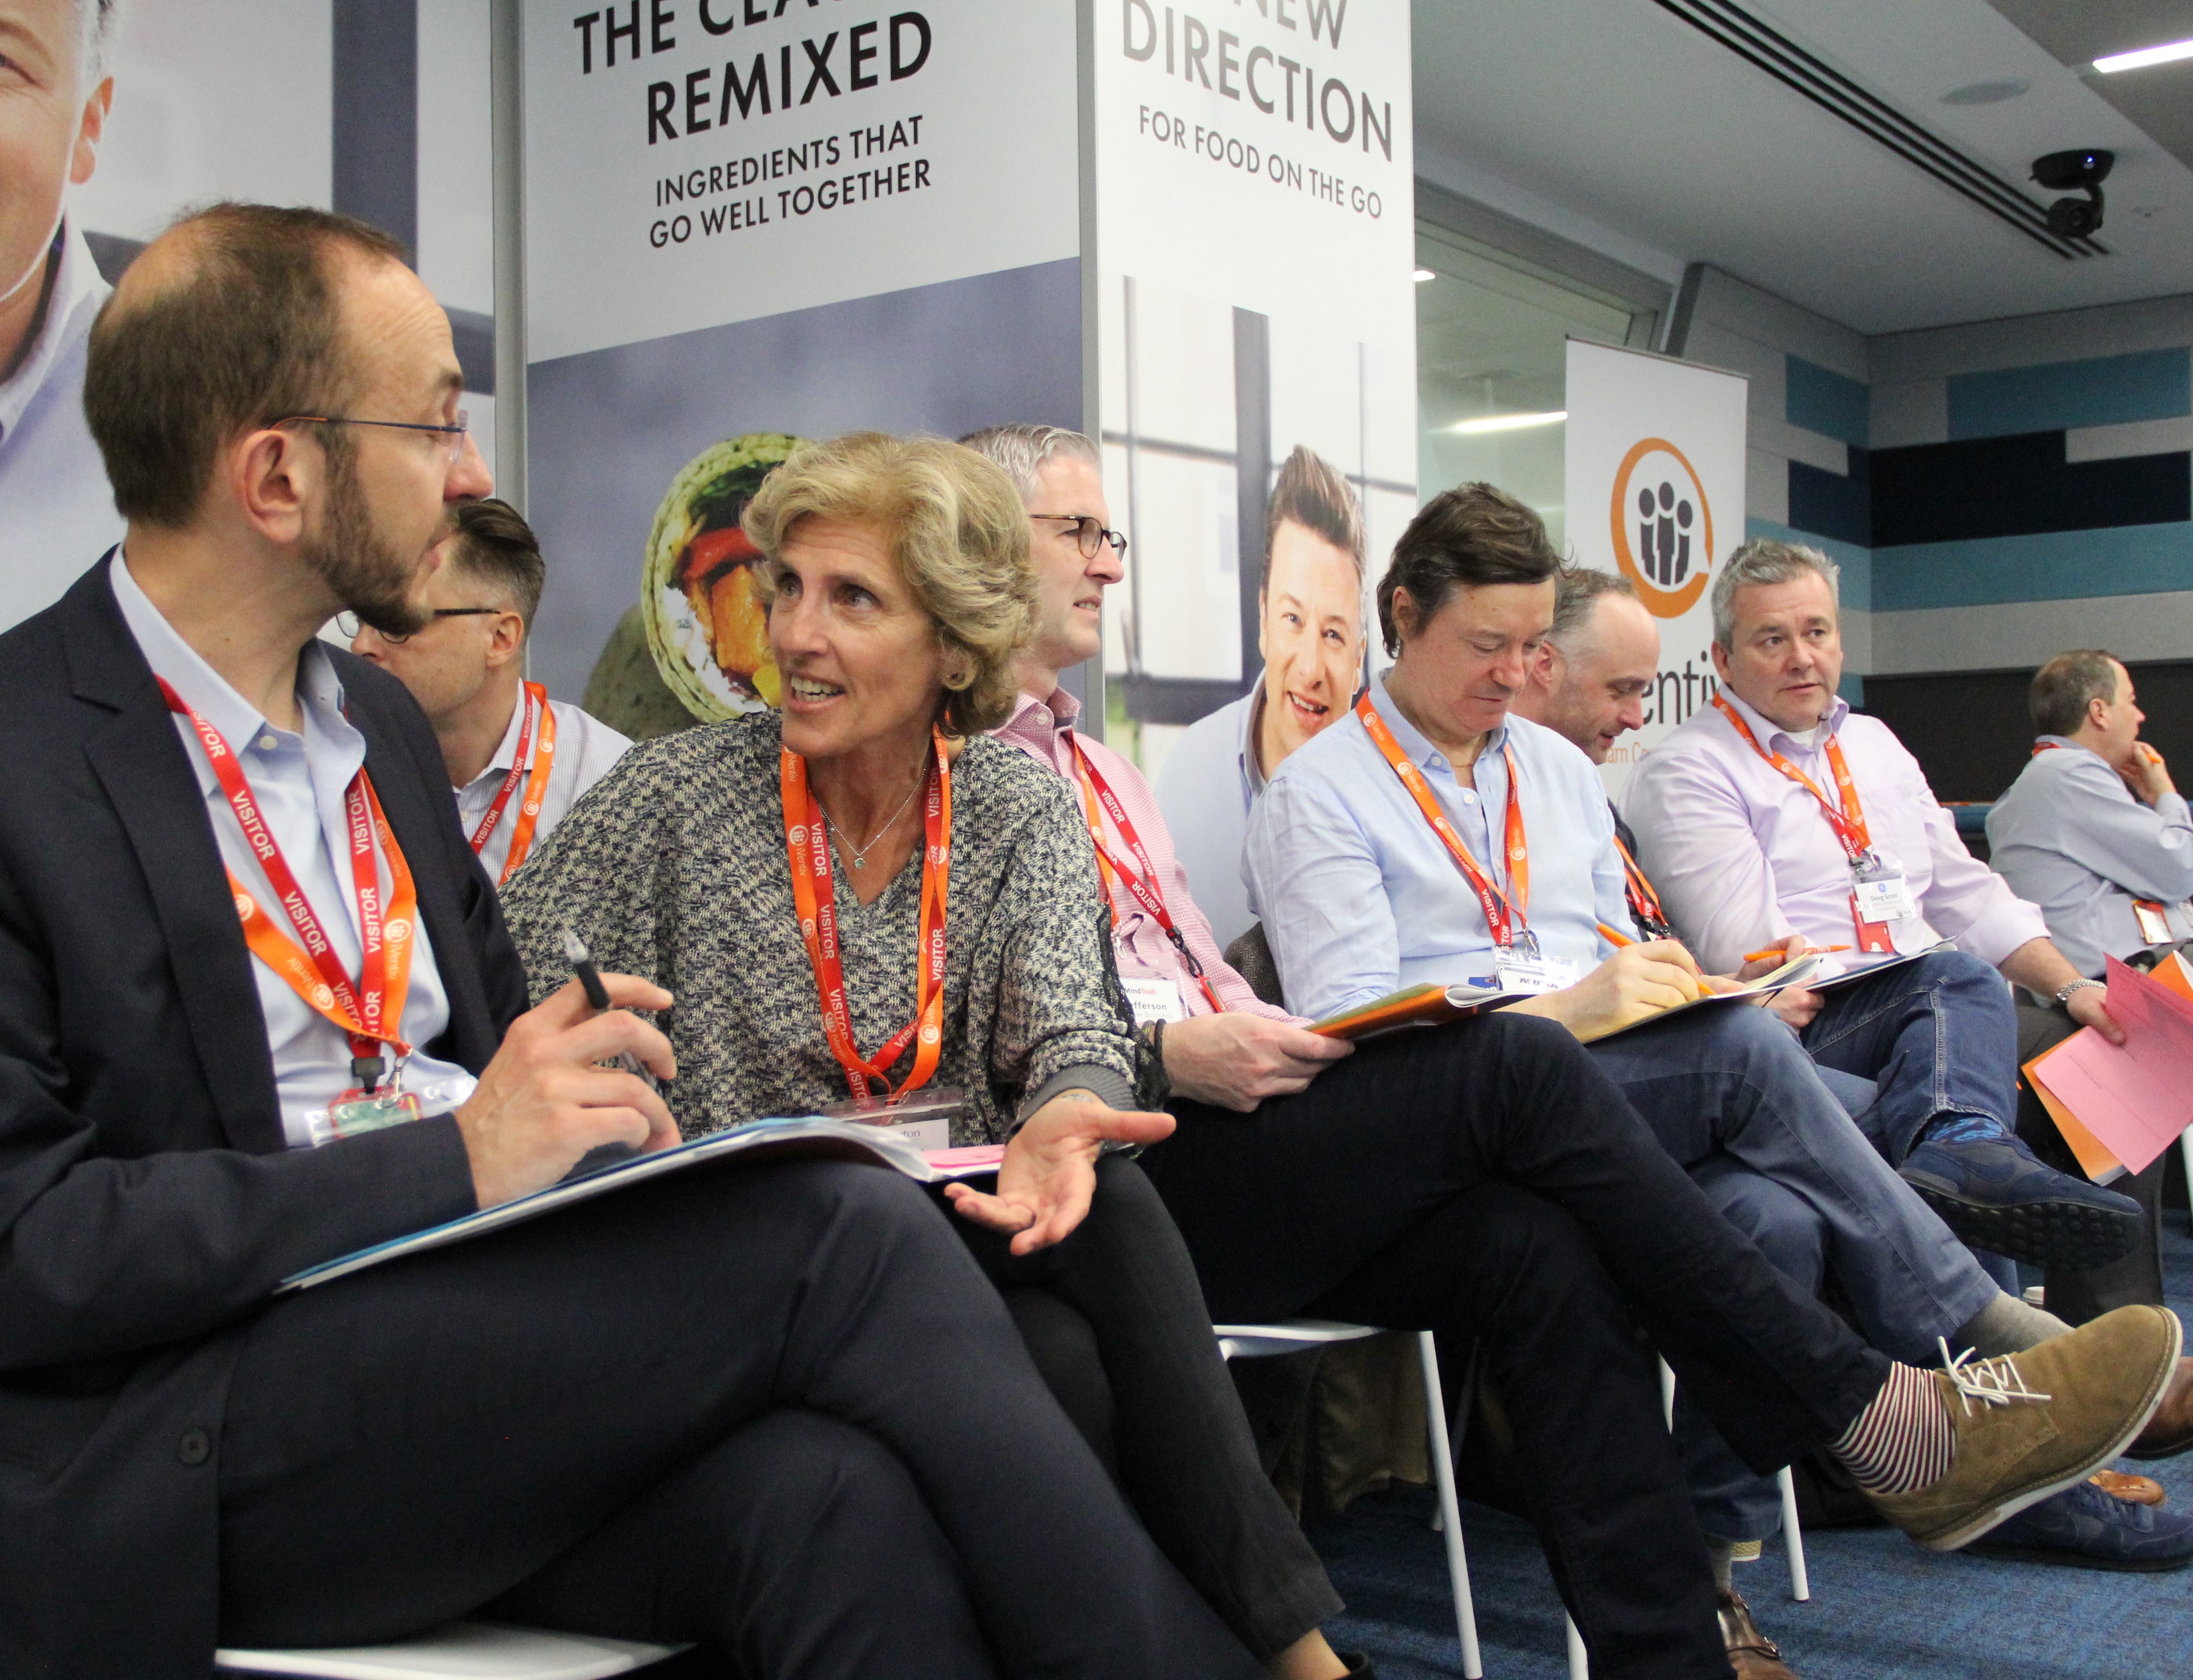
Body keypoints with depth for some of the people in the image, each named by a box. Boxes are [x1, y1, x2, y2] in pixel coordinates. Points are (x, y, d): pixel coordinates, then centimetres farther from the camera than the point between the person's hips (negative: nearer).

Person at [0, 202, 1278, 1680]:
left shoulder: (381, 718, 17)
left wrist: (579, 1083, 1)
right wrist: (458, 1157, -19)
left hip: (475, 1323, 6)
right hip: (178, 1462, -6)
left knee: (835, 1501, -28)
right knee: (847, 1229, -25)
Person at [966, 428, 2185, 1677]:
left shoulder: (1098, 767, 27)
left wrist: (1273, 1044, 3)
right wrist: (1174, 1053, -21)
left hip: (1218, 1134, 8)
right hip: (1121, 1164, -8)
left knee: (1537, 1250, -18)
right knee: (1519, 1061, -21)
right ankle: (1857, 1408, -12)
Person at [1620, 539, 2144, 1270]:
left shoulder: (1873, 745, 26)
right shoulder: (1686, 772, 0)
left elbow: (1963, 892, 24)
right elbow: (1747, 951, -11)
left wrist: (2070, 985, 8)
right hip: (1793, 1034, -7)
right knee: (1958, 981, -33)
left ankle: (1959, 1149, -56)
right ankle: (1965, 1151, -58)